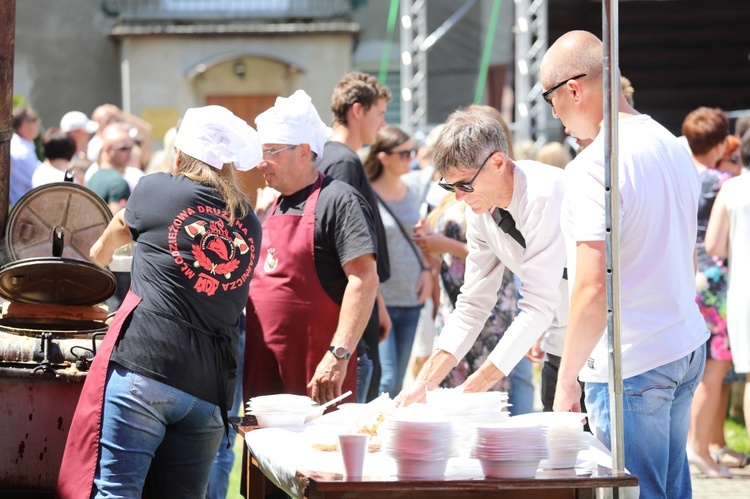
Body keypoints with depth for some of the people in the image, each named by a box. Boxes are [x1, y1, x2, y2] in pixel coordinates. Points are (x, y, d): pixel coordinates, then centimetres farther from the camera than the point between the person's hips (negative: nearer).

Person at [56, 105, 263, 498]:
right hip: (211, 388, 5)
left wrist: (99, 253, 51)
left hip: (144, 366, -5)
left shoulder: (159, 190, 6)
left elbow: (118, 230, 27)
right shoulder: (250, 225, 17)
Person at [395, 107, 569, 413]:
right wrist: (425, 382, -5)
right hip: (561, 345, 7)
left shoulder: (544, 195, -24)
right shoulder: (480, 209, 2)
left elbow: (539, 307, -26)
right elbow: (473, 305, 7)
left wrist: (470, 391, -27)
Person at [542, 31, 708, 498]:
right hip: (687, 350, 9)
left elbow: (593, 288, -22)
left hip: (630, 366, -9)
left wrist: (567, 381, -14)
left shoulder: (594, 166, -18)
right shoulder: (674, 148, 10)